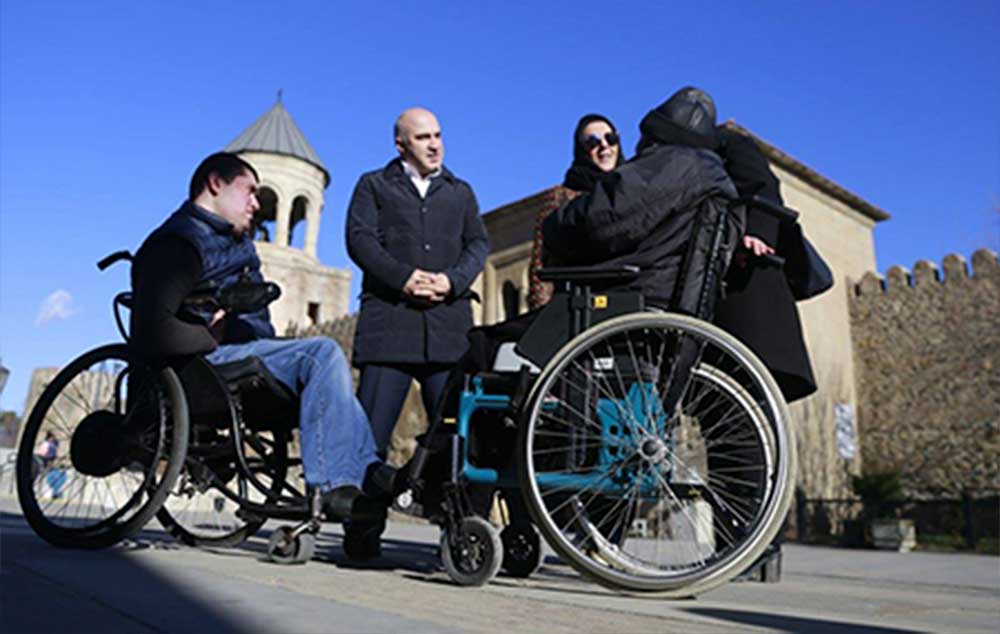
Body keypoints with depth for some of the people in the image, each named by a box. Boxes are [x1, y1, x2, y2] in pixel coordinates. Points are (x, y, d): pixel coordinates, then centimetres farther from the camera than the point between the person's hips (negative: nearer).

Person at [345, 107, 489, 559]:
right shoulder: (374, 185, 18)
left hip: (449, 324, 2)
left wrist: (452, 280, -7)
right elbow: (360, 238, 3)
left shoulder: (460, 192, 27)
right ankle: (363, 531, 3)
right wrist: (403, 277, -13)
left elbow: (478, 244, 13)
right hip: (389, 321, -2)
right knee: (372, 428, -5)